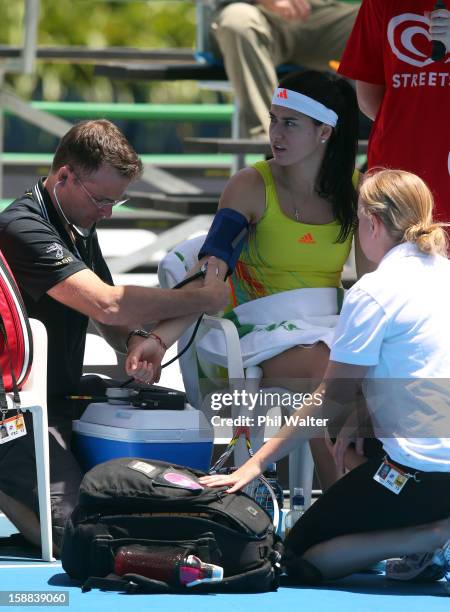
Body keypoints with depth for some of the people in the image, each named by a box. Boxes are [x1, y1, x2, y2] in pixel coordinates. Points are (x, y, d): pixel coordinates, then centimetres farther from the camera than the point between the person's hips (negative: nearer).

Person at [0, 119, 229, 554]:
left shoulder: (80, 228, 14)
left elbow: (109, 317, 21)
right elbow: (106, 304, -28)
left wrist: (134, 339, -4)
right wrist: (201, 299, -18)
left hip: (62, 401, 10)